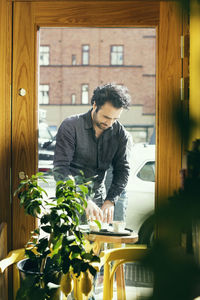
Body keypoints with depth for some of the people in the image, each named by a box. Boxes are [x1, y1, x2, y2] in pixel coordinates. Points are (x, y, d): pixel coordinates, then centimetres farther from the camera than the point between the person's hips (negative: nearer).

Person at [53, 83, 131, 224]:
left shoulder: (120, 133, -1)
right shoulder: (71, 126, -12)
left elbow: (123, 170, 3)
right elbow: (60, 168, -19)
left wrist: (110, 200, -14)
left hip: (99, 199, 3)